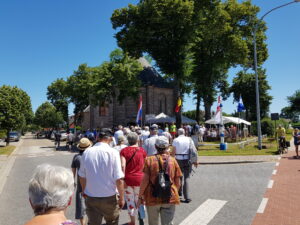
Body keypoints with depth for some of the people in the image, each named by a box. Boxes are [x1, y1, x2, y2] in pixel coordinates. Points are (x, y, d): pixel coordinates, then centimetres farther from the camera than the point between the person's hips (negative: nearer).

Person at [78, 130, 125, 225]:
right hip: (110, 197, -2)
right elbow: (119, 179, -17)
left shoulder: (86, 152, -6)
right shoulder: (113, 152, -16)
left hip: (90, 197, 3)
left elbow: (82, 176, 5)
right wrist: (121, 198, -4)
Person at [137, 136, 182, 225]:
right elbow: (178, 183, 1)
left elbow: (145, 180, -11)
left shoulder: (149, 160, -8)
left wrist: (140, 196, 0)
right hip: (170, 198, 1)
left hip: (153, 198, 0)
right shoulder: (173, 160, -2)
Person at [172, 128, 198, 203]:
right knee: (186, 177, 1)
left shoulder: (175, 140, -3)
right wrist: (195, 161, 2)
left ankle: (179, 191, 36)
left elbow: (174, 151, -8)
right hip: (187, 160, 0)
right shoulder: (189, 139, 0)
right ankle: (187, 197, -4)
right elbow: (194, 150, -3)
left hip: (178, 159, 0)